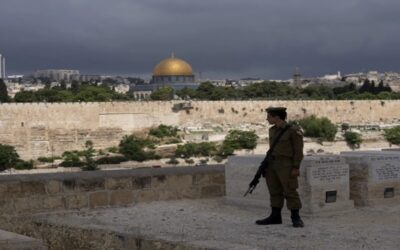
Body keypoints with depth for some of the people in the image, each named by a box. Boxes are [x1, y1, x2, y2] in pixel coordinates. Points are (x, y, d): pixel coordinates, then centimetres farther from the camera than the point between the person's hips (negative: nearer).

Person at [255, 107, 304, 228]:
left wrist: (296, 168, -15)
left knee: (290, 191, -5)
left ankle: (296, 218, 2)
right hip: (272, 163, 7)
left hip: (286, 165, -7)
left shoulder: (294, 130, -10)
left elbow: (298, 151, -10)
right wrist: (266, 164, 12)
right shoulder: (273, 130, 11)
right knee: (275, 191, 8)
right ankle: (275, 216, 14)